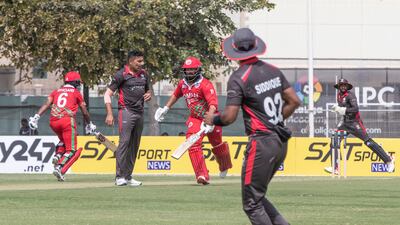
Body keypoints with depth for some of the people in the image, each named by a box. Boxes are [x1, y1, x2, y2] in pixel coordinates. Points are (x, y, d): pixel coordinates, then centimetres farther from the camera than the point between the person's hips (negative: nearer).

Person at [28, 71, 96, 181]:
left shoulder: (56, 91, 21)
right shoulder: (76, 93, 13)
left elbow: (47, 104, 6)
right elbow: (85, 112, 15)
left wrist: (36, 117, -2)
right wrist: (89, 125, 31)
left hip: (53, 122, 5)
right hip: (67, 120, -5)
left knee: (64, 140, 32)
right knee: (71, 150, -2)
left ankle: (58, 155, 6)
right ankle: (60, 168, -24)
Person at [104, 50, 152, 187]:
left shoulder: (144, 75, 14)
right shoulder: (121, 75, -6)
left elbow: (147, 90, 29)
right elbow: (108, 94, -7)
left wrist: (149, 95, 3)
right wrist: (109, 114, -15)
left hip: (139, 112, 7)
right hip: (126, 111, -7)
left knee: (134, 145, 8)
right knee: (124, 142, -14)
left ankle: (128, 176, 14)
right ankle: (119, 176, -14)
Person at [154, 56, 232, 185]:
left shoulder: (205, 85, -24)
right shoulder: (182, 84, -1)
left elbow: (213, 104, -36)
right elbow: (176, 95, 24)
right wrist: (165, 109, 24)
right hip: (195, 119, 5)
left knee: (217, 146, 14)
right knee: (193, 145, -16)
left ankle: (224, 167, 44)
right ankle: (202, 175, -18)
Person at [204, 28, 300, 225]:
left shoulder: (238, 78, -12)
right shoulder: (273, 71, 9)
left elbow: (229, 117, -15)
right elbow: (294, 101, 11)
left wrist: (212, 119, 5)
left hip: (261, 144, -8)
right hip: (281, 143, 8)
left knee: (252, 203, -2)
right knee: (257, 196, 19)